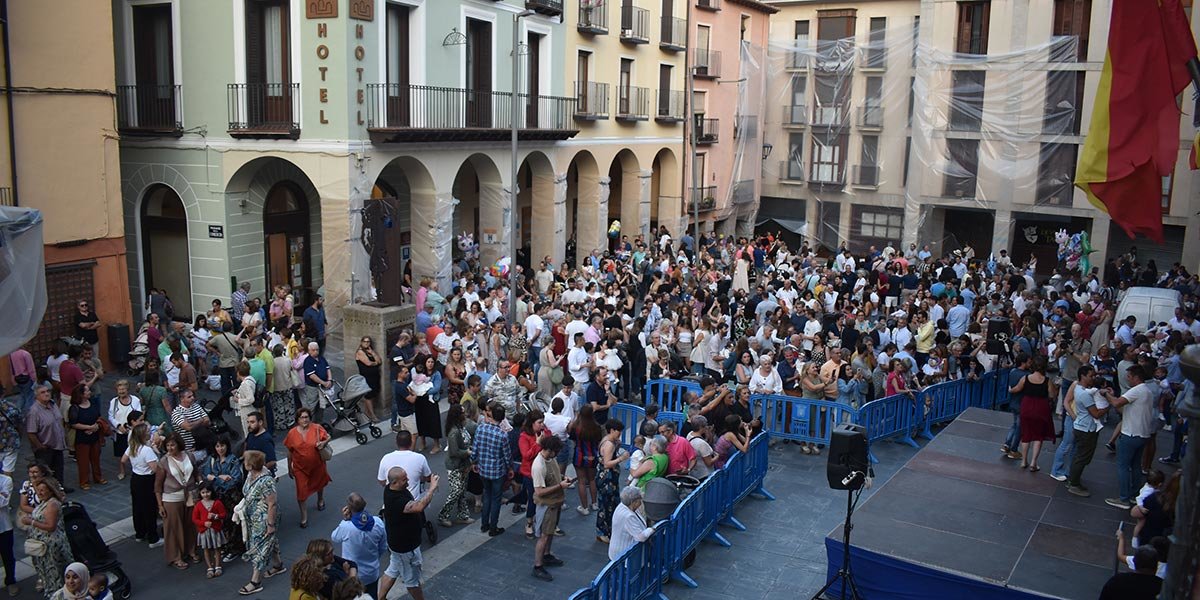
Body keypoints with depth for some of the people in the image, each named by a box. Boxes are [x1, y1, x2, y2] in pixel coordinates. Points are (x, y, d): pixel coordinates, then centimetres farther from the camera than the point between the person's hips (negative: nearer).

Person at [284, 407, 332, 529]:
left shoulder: (317, 429, -15)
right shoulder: (292, 433, -12)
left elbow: (328, 437, -1)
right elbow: (290, 452, -2)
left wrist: (323, 443, -24)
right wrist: (289, 468, 4)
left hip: (317, 464, 1)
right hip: (300, 467, -1)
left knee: (319, 483, 26)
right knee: (302, 491, -3)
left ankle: (320, 500, 57)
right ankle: (304, 517, 12)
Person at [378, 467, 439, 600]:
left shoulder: (390, 489, -8)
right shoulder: (396, 500, -38)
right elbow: (419, 507, -51)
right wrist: (432, 488, -41)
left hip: (398, 542, 9)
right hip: (405, 546, -9)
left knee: (392, 571, 27)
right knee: (412, 578, 14)